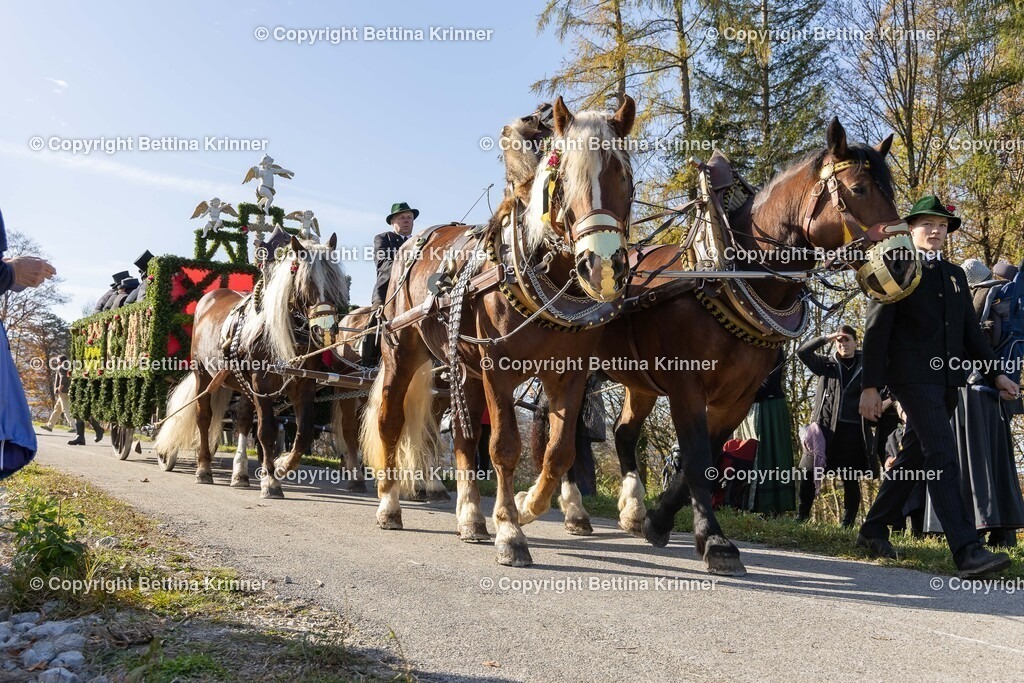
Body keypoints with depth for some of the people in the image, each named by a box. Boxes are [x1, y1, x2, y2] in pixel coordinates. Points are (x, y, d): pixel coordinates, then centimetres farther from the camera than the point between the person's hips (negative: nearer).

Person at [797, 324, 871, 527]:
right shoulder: (826, 364, 12)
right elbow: (802, 352, 2)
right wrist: (826, 338, -3)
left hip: (852, 429, -1)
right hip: (825, 425, 1)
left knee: (850, 479, 1)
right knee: (808, 470, -7)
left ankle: (847, 523, 10)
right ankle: (802, 515, 5)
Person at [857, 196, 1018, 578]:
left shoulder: (956, 275, 19)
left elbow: (971, 332, 20)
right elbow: (876, 332, -6)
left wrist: (996, 373, 9)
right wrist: (870, 386, -12)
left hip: (947, 380, 7)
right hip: (913, 377, -7)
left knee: (914, 457, 12)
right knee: (942, 457, -16)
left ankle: (873, 530, 24)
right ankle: (967, 551, -20)